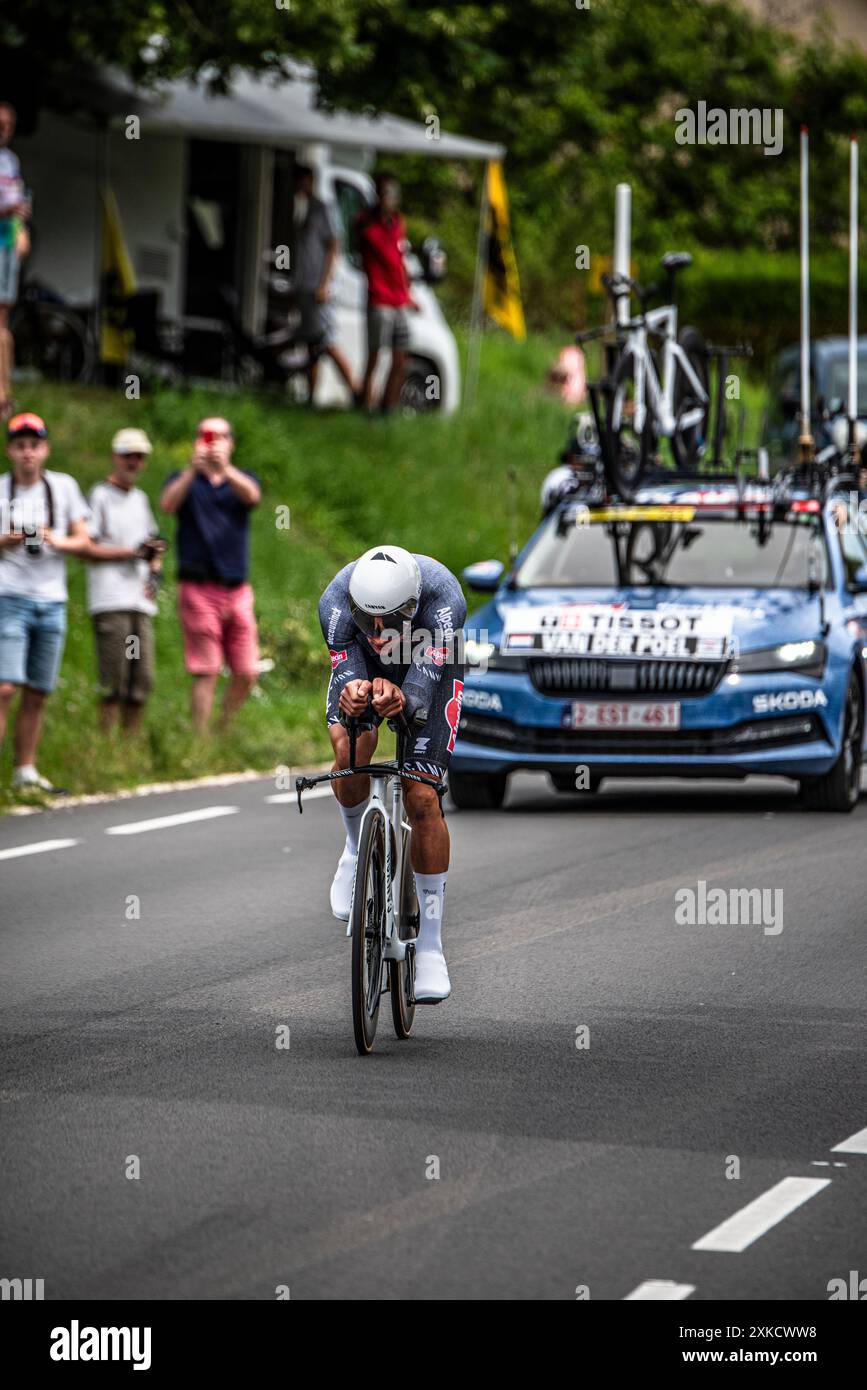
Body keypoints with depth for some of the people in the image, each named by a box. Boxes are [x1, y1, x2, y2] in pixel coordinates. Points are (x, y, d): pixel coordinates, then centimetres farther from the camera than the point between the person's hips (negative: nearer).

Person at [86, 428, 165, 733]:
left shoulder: (140, 498, 22)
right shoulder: (100, 495, 0)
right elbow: (87, 547, -8)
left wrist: (155, 570, 10)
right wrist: (133, 552, -11)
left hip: (141, 602, 7)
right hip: (110, 602, -7)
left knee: (143, 681, 4)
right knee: (114, 684, -11)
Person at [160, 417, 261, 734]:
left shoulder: (241, 480, 11)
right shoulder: (185, 481, 7)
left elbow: (252, 495, -14)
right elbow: (168, 504, -15)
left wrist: (224, 469, -33)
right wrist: (192, 470, -31)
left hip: (237, 589, 3)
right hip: (199, 587, -3)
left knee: (247, 673, 3)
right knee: (206, 673, -7)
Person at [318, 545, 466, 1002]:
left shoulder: (443, 596, -40)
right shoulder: (337, 599, -35)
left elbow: (425, 682, -43)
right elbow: (345, 668, -36)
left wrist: (402, 700, -66)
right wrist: (351, 693, -60)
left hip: (428, 672, -1)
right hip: (362, 667, 1)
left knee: (422, 800, -11)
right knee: (349, 750, -29)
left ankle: (430, 944, 0)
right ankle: (357, 848, 5)